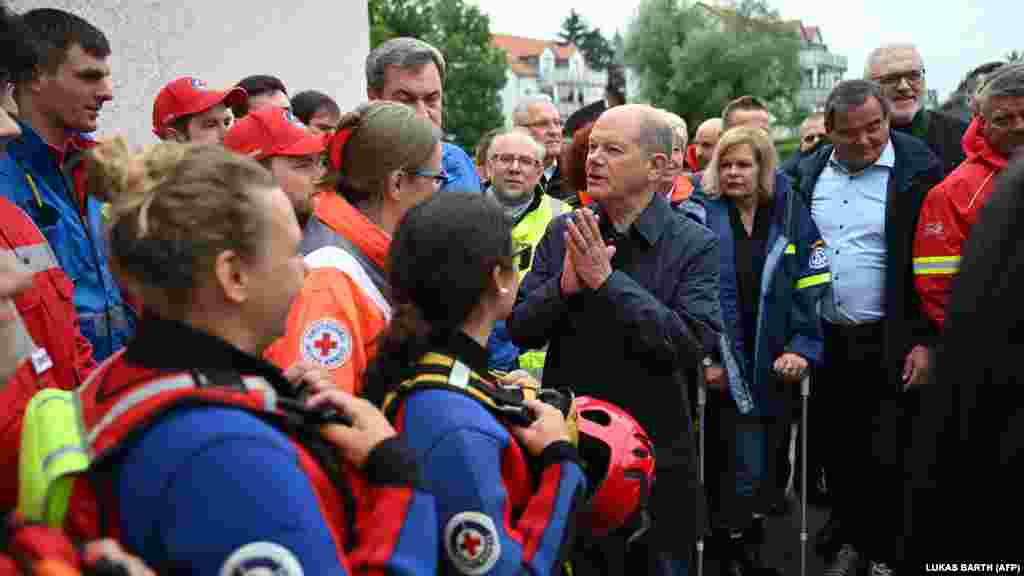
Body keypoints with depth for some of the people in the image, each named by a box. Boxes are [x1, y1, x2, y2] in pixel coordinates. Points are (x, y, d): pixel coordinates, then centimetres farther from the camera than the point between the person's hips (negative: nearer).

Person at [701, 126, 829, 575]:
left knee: (769, 465, 11)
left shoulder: (792, 218, 4)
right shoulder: (702, 218, -3)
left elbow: (811, 289, 1)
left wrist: (803, 348, -9)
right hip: (725, 366, -2)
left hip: (777, 365, 3)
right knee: (745, 469, -3)